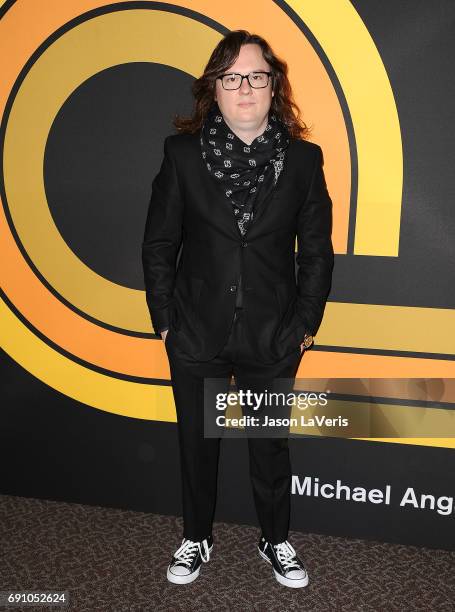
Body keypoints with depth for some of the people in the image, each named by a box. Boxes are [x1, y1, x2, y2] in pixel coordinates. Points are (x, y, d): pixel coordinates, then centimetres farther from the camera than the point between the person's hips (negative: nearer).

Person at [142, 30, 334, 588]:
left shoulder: (303, 159, -4)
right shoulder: (182, 153, -6)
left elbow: (316, 250, 1)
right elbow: (159, 243, 0)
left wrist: (307, 323, 0)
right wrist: (163, 318, -2)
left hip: (273, 338, 0)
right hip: (197, 335, 1)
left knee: (271, 446, 16)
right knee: (196, 443, 17)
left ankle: (276, 541, 40)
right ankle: (197, 538, 40)